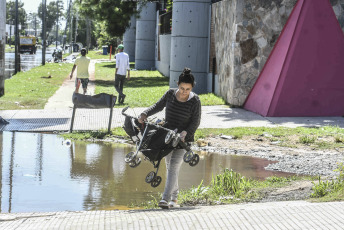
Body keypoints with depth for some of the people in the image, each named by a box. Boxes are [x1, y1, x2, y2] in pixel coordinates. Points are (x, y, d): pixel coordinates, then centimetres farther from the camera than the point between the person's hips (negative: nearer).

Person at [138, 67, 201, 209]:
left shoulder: (195, 101, -10)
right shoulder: (170, 94, -2)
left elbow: (195, 122, -8)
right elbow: (158, 106, 11)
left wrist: (185, 133, -23)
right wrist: (145, 114, -3)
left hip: (184, 138, -4)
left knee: (174, 166, -15)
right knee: (170, 166, 11)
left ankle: (165, 198, -20)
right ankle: (174, 198, 24)